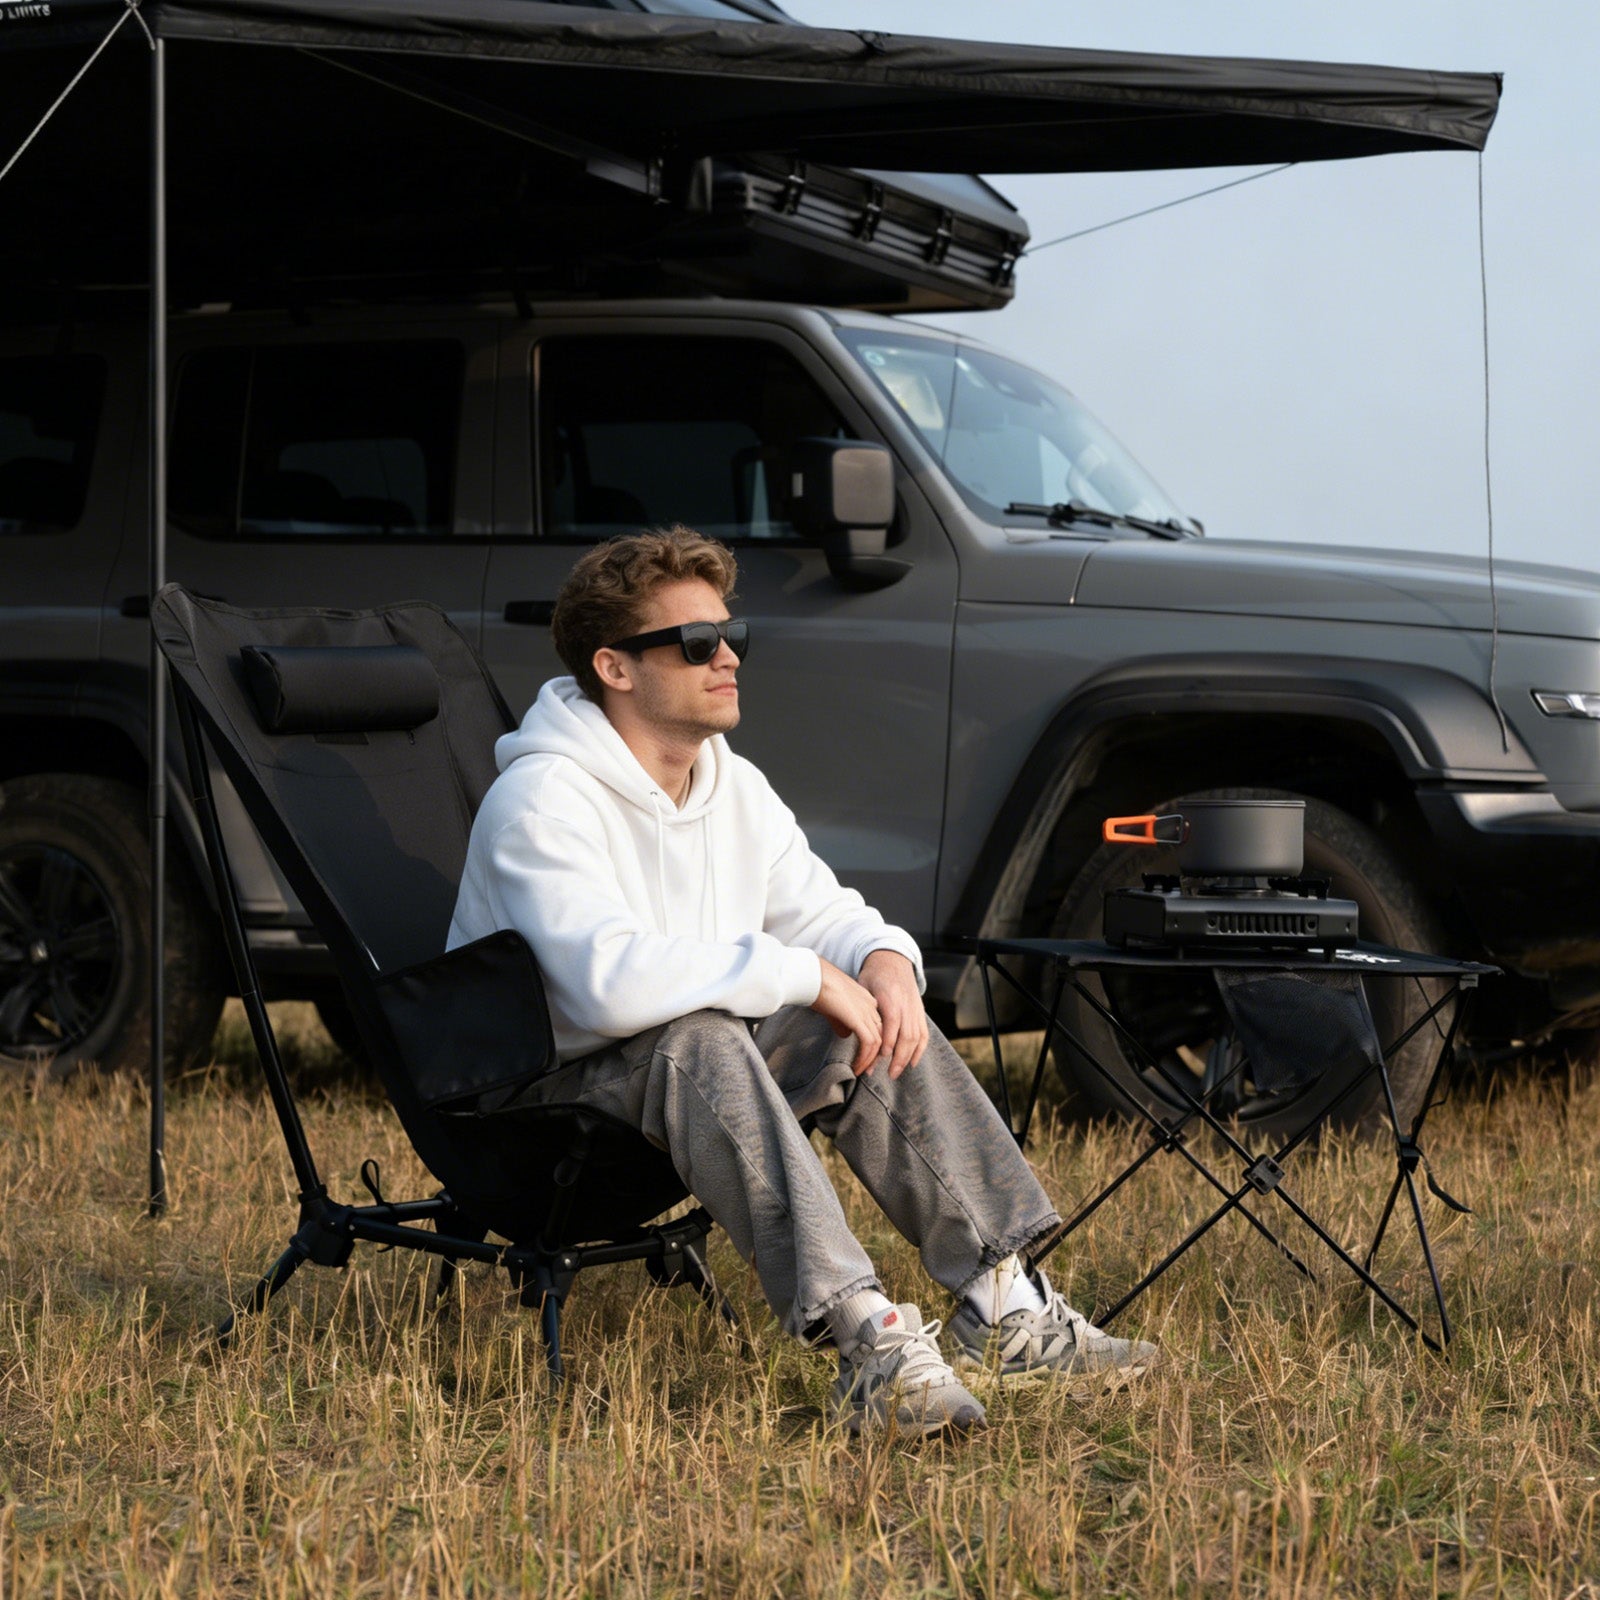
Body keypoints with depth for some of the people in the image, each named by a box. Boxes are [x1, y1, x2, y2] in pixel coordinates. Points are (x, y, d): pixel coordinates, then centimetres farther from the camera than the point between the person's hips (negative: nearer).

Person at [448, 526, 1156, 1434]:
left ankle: (1005, 1304, -14)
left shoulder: (736, 788, 8)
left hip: (703, 1059, 8)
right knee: (700, 1043, -37)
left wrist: (884, 958, -12)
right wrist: (806, 975, -30)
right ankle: (869, 1343, -48)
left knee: (877, 1021, -11)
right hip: (547, 1099, -8)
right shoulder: (542, 799, -20)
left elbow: (825, 916, 14)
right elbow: (612, 982, -35)